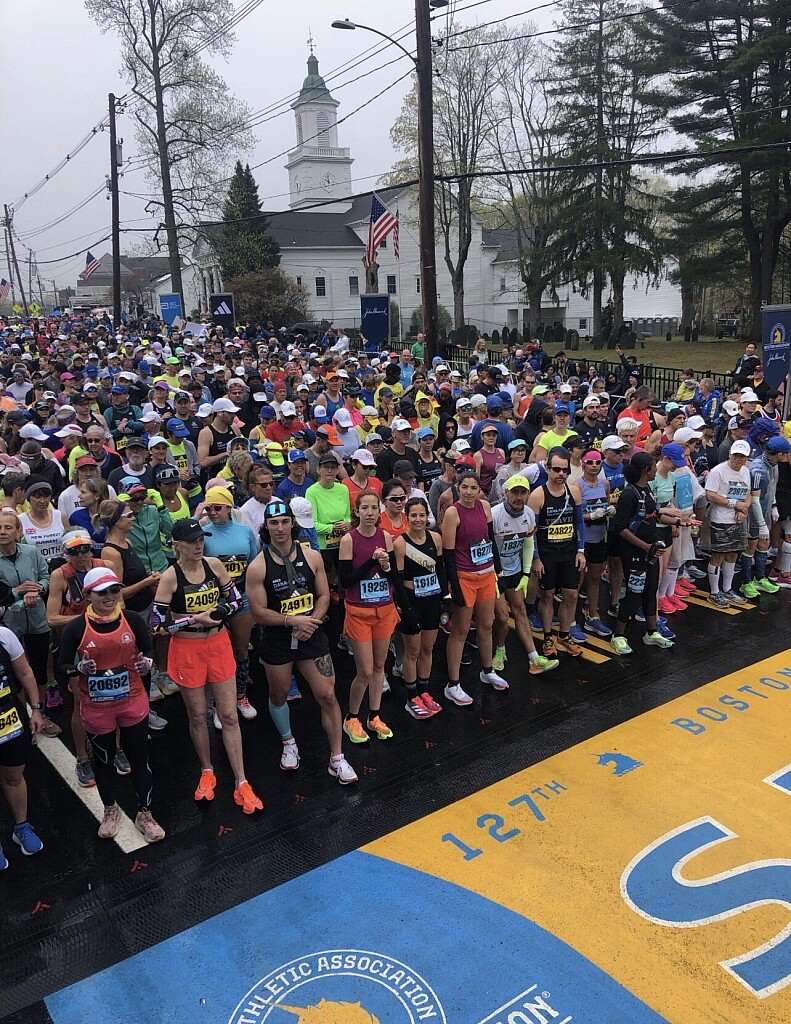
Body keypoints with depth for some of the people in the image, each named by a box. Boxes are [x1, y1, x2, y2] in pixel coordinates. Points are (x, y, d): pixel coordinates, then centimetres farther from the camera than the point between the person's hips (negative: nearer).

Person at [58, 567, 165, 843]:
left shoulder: (133, 619, -9)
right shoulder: (76, 627, -13)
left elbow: (149, 649, 3)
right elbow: (63, 667, -6)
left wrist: (147, 662, -19)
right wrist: (79, 669, -26)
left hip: (133, 703, 1)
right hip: (96, 709, -1)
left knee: (139, 758, 11)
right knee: (103, 761, 18)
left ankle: (144, 814, 29)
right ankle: (110, 809, 43)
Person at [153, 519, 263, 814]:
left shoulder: (214, 565, -4)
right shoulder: (170, 577, -14)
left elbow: (235, 599, 6)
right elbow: (158, 624, -13)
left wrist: (219, 611, -14)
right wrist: (194, 619, -21)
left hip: (218, 644, 3)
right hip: (187, 650, -2)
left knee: (229, 715, 6)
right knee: (197, 715, 13)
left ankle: (241, 783, 14)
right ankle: (207, 772, 35)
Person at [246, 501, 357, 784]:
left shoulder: (312, 556, -5)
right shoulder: (258, 567, -12)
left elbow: (323, 595, 2)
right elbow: (258, 612, -12)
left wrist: (311, 622, -15)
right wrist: (293, 621, -20)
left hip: (312, 635, 1)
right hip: (277, 641, -1)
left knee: (328, 696, -1)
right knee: (279, 695, 18)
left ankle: (337, 759, 13)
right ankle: (288, 743, 45)